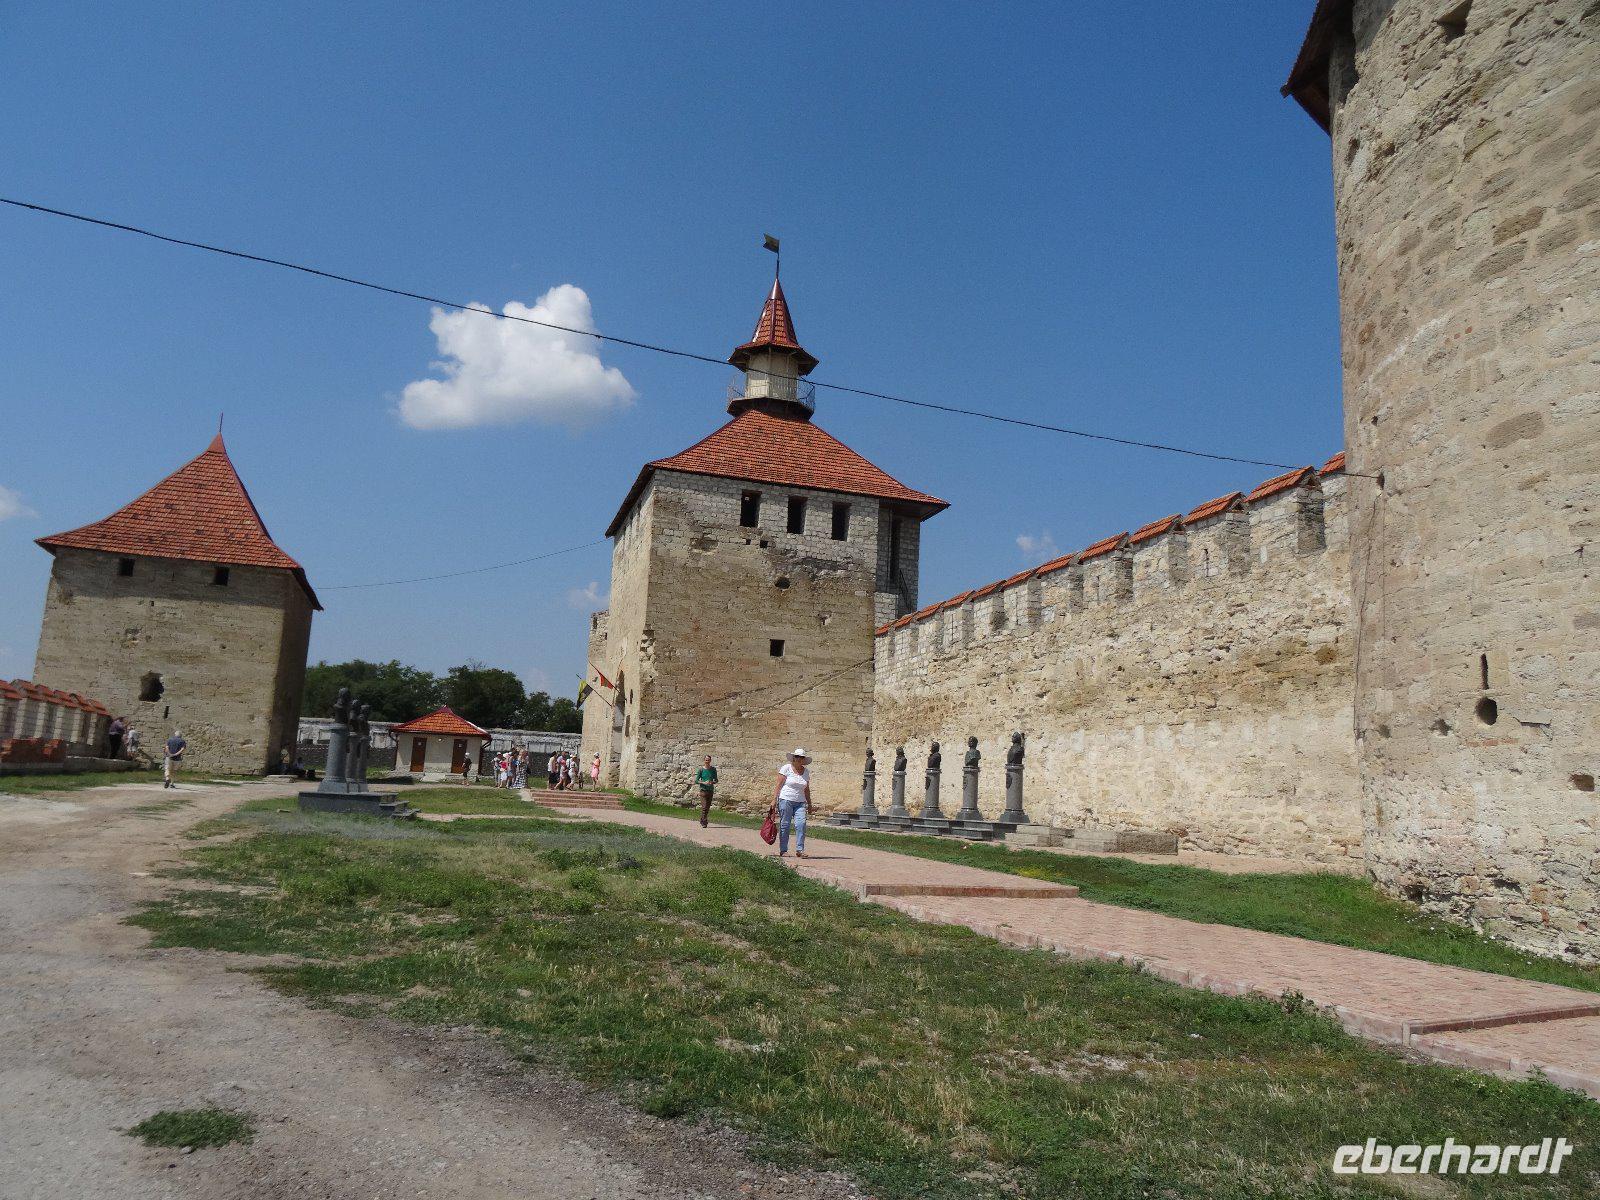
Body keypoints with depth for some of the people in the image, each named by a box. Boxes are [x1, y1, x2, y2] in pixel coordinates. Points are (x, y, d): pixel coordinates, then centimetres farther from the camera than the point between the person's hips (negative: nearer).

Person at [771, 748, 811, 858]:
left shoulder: (806, 772, 13)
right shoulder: (786, 768, -2)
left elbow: (807, 789, 19)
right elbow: (779, 785, -4)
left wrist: (809, 804, 18)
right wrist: (774, 800, -9)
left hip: (800, 803, 4)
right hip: (786, 800, -4)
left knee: (801, 824, -11)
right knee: (784, 825, -1)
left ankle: (799, 850, -8)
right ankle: (783, 850, 8)